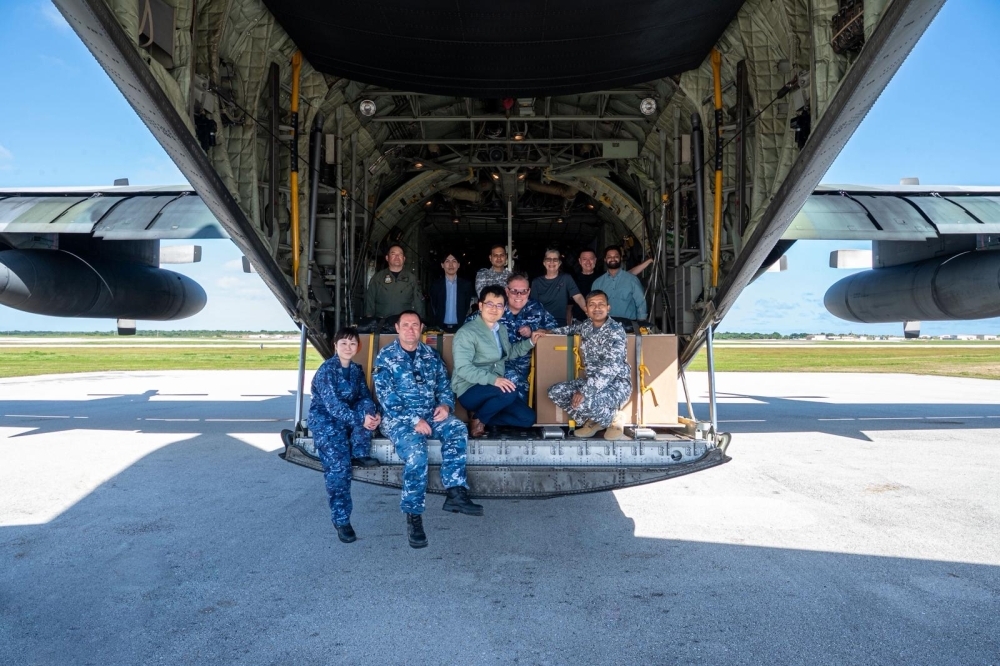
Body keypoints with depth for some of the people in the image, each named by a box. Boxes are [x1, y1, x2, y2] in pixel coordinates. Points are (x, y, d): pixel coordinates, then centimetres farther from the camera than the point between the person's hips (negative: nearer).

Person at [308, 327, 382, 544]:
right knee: (338, 464, -20)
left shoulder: (356, 369, 7)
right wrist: (360, 420, -32)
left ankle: (360, 455, -10)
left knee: (367, 411, -24)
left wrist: (371, 413, -23)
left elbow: (364, 396, 1)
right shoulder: (326, 370, -15)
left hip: (348, 417, 6)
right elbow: (333, 404, -24)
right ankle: (341, 520, -13)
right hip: (325, 420, -6)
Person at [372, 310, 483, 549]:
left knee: (457, 429, -25)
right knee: (416, 451, -32)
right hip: (399, 417, -4)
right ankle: (413, 516, -20)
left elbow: (444, 386, 13)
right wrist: (414, 420, -20)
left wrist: (445, 405, -10)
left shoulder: (431, 355, 12)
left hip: (430, 414, 5)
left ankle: (455, 493, -27)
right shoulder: (385, 357, -2)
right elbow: (386, 397, -11)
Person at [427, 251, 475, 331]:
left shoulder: (466, 285, 5)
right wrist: (433, 327, -1)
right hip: (441, 328, 0)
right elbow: (432, 309, 8)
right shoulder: (435, 285, 6)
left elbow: (468, 307, 6)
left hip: (460, 327, 0)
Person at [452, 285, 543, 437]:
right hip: (470, 390, -8)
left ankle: (484, 417, 6)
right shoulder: (466, 333, -15)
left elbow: (508, 353, 28)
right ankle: (479, 420, -10)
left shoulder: (502, 329, 12)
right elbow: (463, 368, -24)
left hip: (495, 387, 8)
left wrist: (530, 342, 15)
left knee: (527, 418, -3)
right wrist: (493, 379, -35)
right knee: (510, 391, -34)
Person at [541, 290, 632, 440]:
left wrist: (585, 391, -33)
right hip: (594, 381, 8)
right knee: (555, 392, -3)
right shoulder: (586, 326, 6)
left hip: (617, 383, -8)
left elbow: (612, 366, -28)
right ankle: (593, 421, 8)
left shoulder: (616, 330, -17)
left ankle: (613, 420, -1)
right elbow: (571, 328, 31)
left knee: (583, 402, -33)